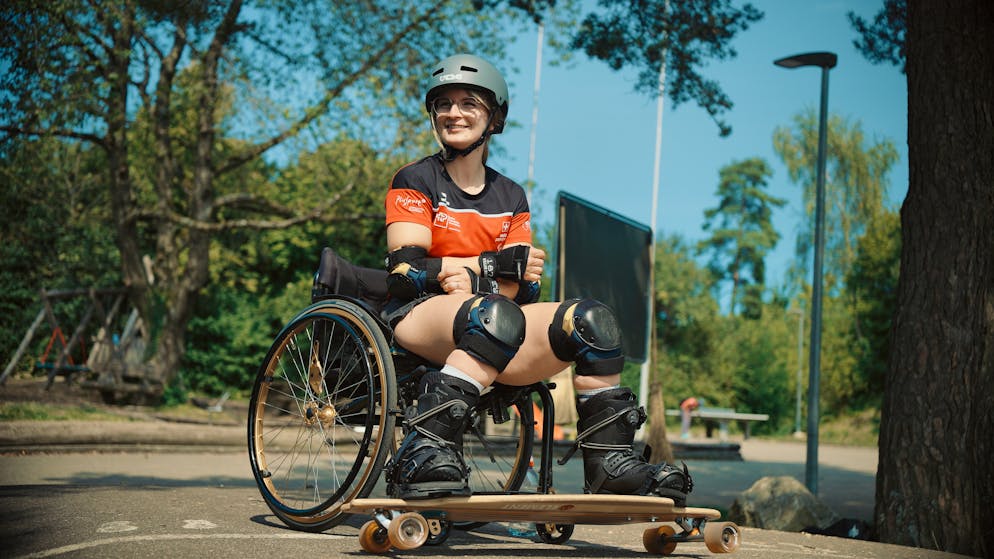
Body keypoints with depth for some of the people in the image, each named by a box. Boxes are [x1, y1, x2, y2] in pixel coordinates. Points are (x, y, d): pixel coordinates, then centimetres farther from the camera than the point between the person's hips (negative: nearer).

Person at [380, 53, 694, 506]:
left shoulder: (511, 196, 20)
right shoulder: (415, 181, 7)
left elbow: (523, 287, 7)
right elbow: (406, 272, -8)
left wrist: (466, 276, -14)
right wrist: (501, 265, -10)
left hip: (495, 327, 5)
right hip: (420, 317, -5)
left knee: (591, 320, -20)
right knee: (497, 315, -38)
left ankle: (609, 462, -20)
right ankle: (423, 451, -46)